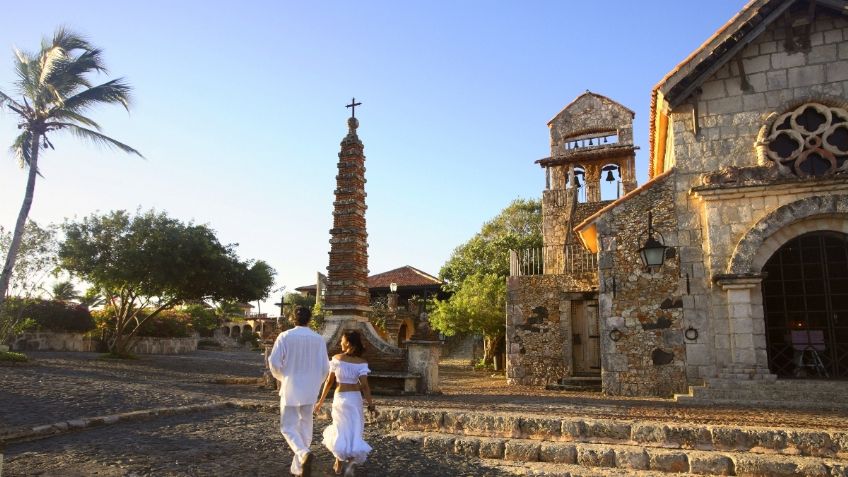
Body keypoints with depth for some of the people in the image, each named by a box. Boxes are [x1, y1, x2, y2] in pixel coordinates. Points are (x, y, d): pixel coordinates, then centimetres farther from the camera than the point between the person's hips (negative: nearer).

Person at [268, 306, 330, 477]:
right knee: (305, 427, 14)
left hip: (291, 389, -2)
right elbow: (325, 367, -3)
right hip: (310, 391, 3)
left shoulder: (285, 337, -9)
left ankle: (304, 453, -20)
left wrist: (281, 377, 10)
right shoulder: (318, 339, -4)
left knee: (288, 427, 6)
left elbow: (274, 362, -11)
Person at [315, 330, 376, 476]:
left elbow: (329, 381, -1)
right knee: (354, 431, 10)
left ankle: (340, 463, 19)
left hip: (340, 398, 0)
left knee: (341, 430, 18)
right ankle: (352, 460, -12)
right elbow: (364, 385, -12)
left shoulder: (336, 359, -5)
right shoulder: (361, 363, -7)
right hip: (355, 398, 0)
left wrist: (321, 401, 8)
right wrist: (371, 404, -7)